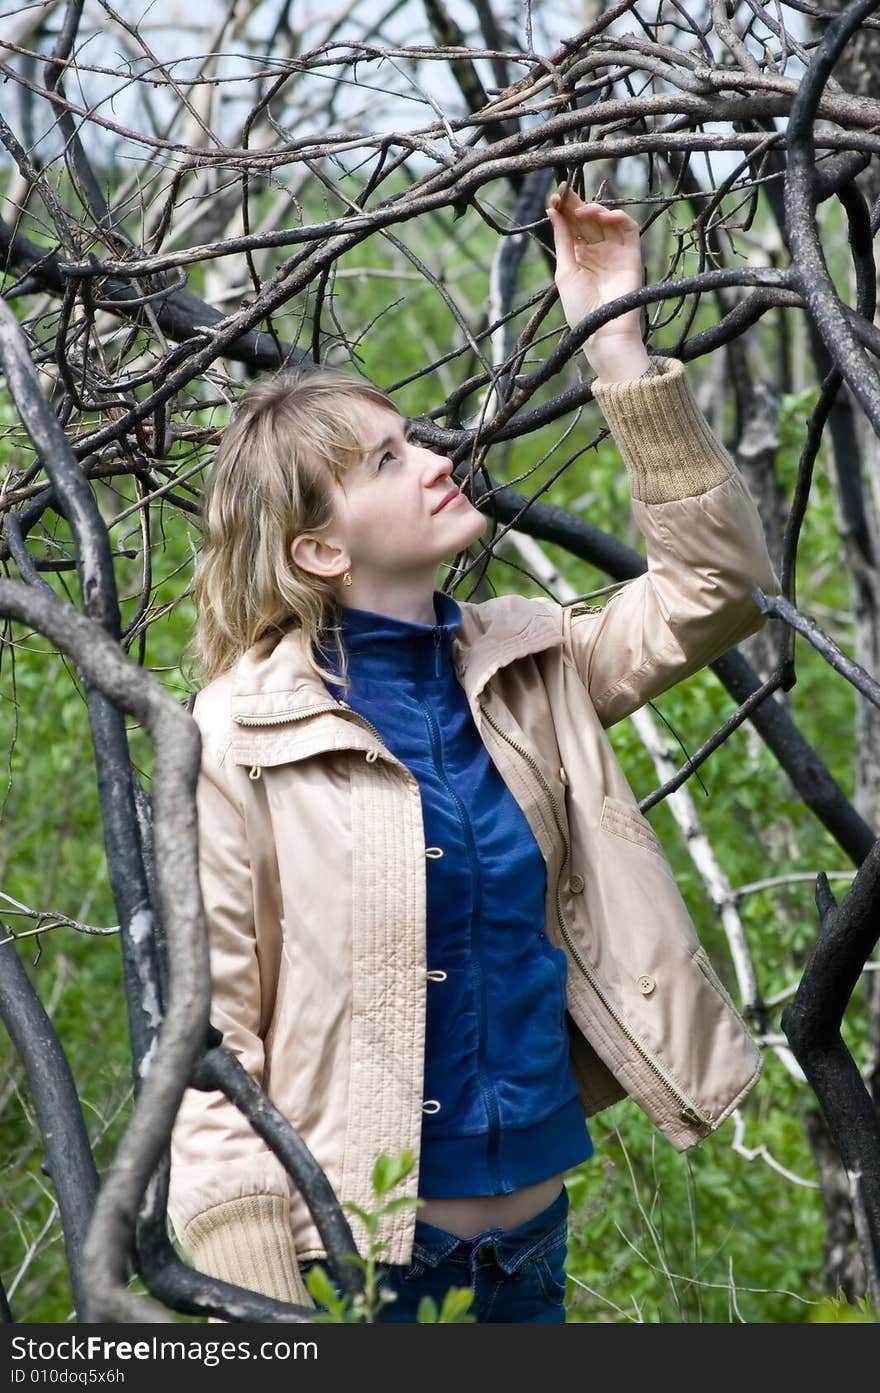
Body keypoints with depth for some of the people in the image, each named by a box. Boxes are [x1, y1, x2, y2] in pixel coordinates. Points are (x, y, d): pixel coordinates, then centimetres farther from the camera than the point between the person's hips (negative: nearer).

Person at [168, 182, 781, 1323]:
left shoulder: (523, 667, 3)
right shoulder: (242, 736, -12)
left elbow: (715, 585, 0)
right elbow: (209, 1033, -11)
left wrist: (616, 346, -6)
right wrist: (256, 1299, -15)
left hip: (533, 1212, 5)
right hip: (354, 1236, -5)